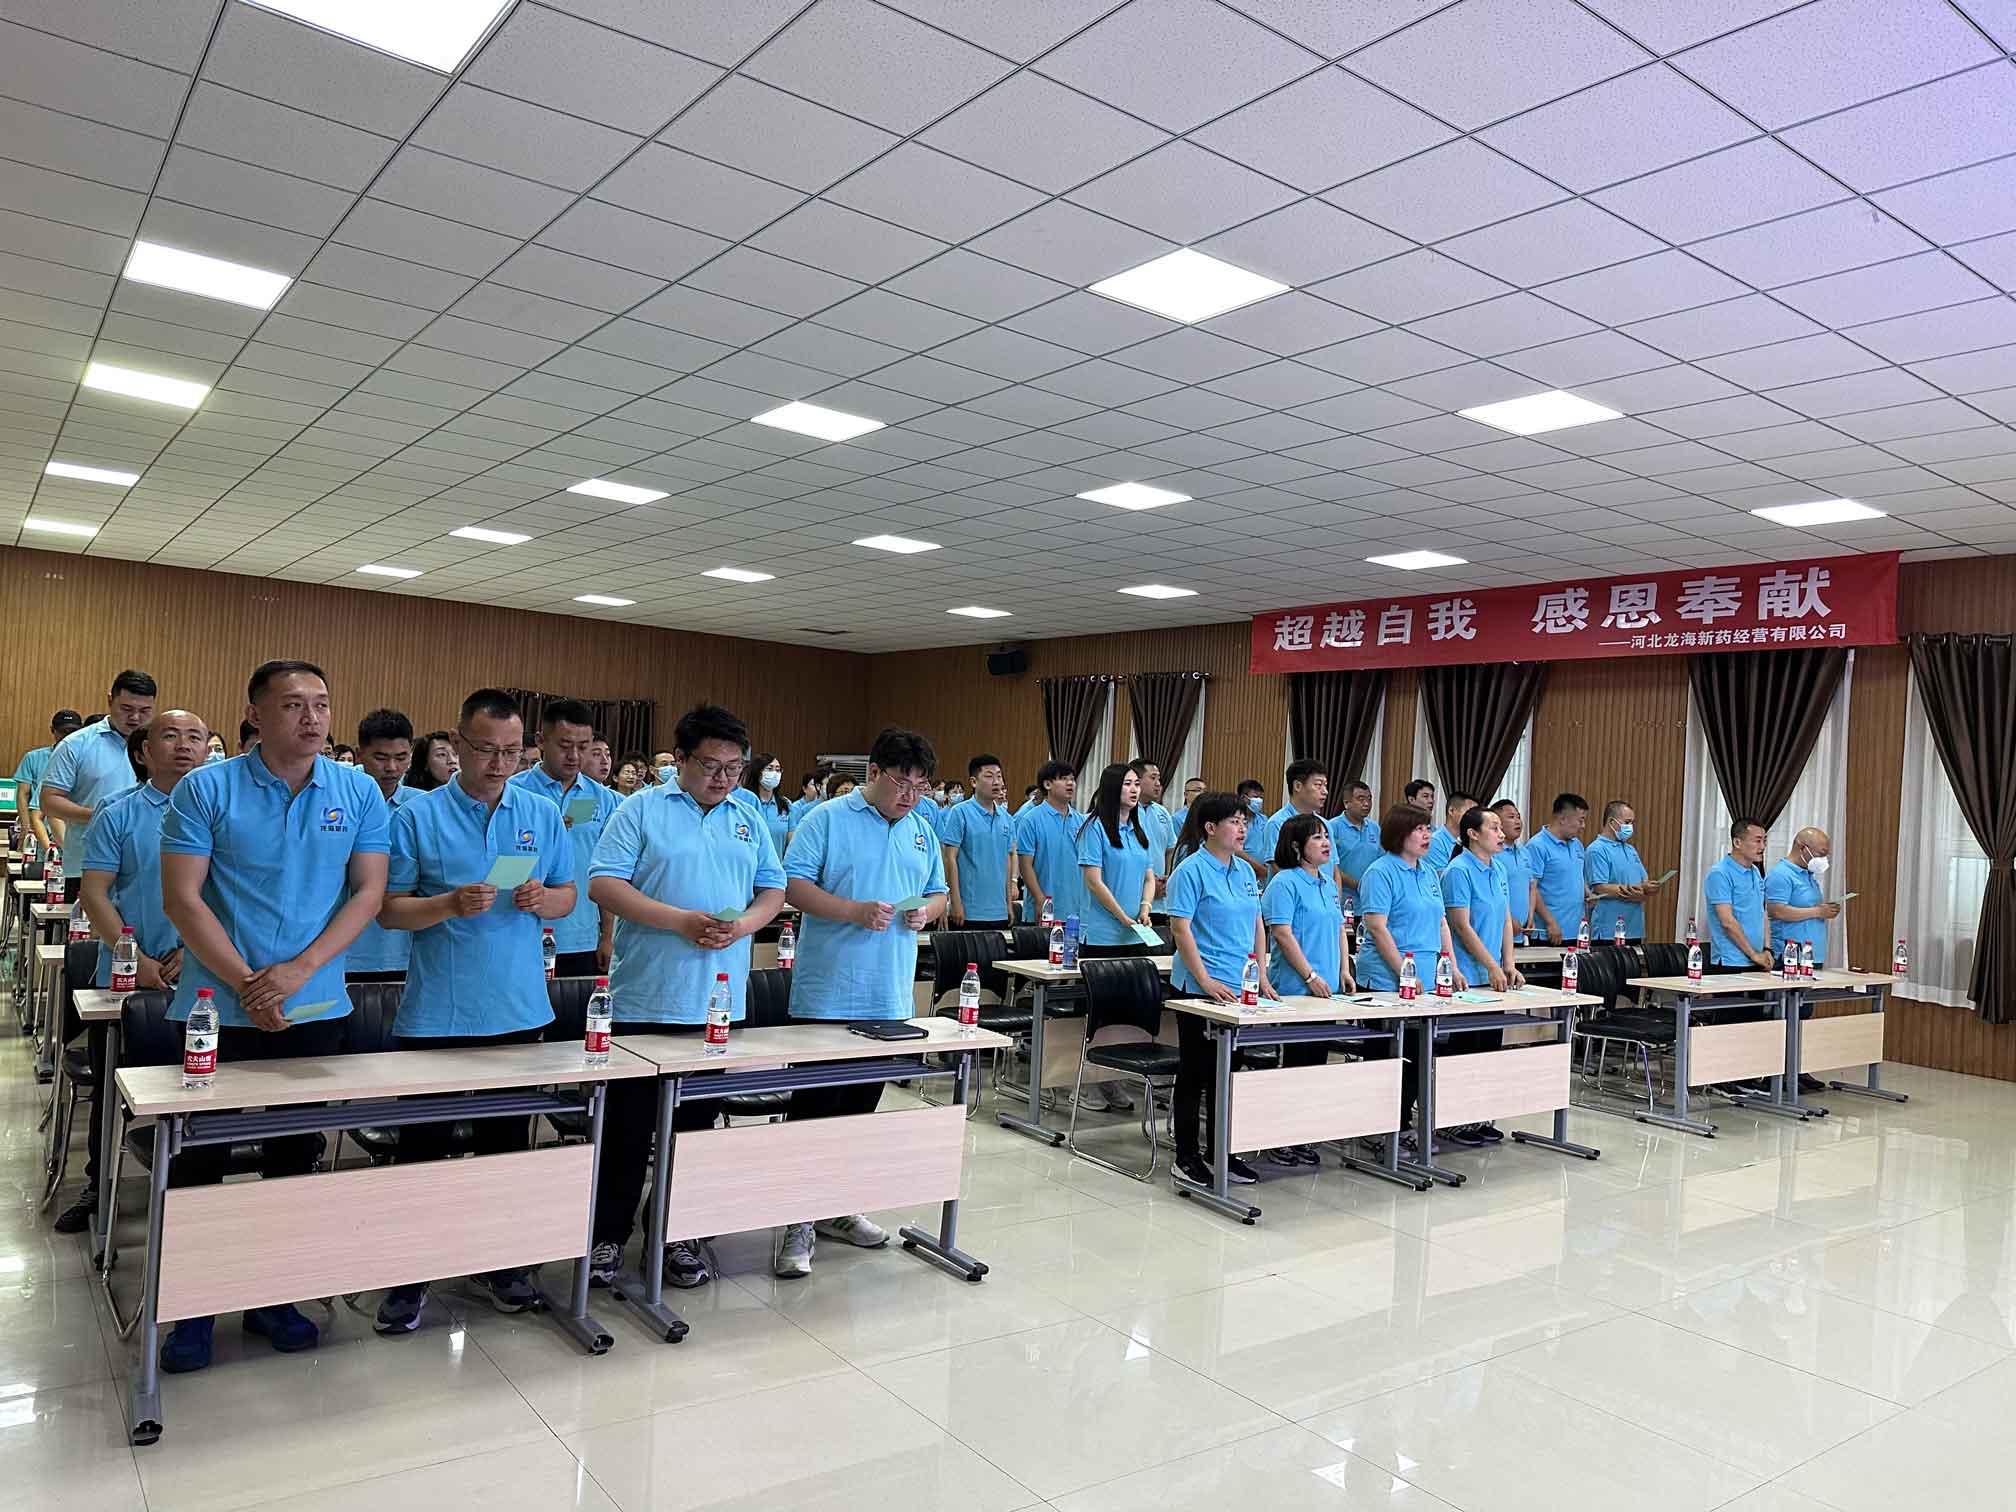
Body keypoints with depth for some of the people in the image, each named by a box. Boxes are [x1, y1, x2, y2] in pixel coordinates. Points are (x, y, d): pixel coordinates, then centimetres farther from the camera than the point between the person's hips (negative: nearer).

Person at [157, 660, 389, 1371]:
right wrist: (246, 984, -16)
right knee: (201, 1158, 7)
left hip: (316, 1008, 2)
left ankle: (274, 1295, 28)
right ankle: (192, 1305, 23)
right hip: (219, 1010, -2)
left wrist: (298, 970, -13)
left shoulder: (358, 792, 0)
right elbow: (182, 898, -8)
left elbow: (368, 892, -2)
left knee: (294, 1154, 13)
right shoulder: (204, 790, -6)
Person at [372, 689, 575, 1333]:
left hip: (519, 1010, 3)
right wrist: (451, 904, -22)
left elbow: (567, 895, 10)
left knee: (508, 1142, 14)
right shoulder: (418, 817, -4)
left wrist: (542, 899, -11)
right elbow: (389, 909, -6)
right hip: (435, 1014, -3)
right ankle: (410, 1274, 18)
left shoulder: (543, 814, 6)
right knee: (423, 1144, 4)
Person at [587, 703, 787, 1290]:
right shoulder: (641, 812, -3)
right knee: (628, 1126, 4)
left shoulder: (749, 823, 12)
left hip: (720, 1004, 4)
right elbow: (603, 884, -11)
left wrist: (742, 925, -9)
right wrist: (681, 921, -18)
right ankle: (608, 1235, 19)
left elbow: (773, 889, 13)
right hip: (645, 1001, -4)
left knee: (697, 1125, 13)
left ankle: (680, 1235, 25)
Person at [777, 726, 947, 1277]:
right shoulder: (828, 819, -6)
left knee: (861, 1107, 15)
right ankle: (797, 1222, 7)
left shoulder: (922, 833, 13)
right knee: (815, 1107, -3)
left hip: (890, 999, 6)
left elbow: (937, 894, 19)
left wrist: (926, 912, -4)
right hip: (827, 997, -6)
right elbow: (793, 885, -12)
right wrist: (855, 911, -22)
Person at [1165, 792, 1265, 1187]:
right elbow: (1181, 928, -15)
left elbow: (1257, 926, 16)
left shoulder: (1245, 871, 11)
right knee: (1195, 1071, 3)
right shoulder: (1191, 870, -11)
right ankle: (1187, 1156, 13)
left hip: (1239, 988, 7)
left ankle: (1221, 1151, 24)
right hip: (1200, 988, -7)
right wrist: (1206, 981, -19)